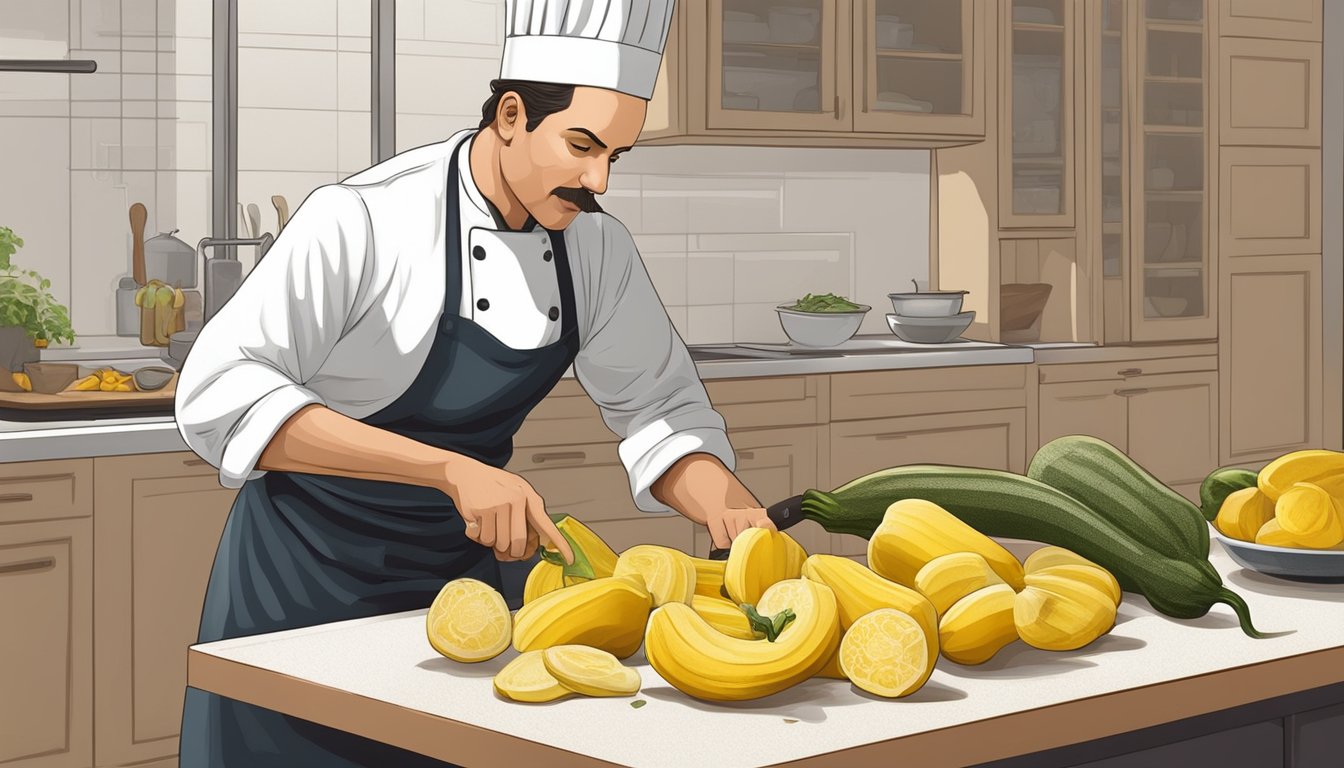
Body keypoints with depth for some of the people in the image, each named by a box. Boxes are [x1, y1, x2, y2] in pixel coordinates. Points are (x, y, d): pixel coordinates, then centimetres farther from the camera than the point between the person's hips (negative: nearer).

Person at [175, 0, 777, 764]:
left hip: (463, 565, 5)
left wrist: (730, 510, -20)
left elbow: (660, 410, 3)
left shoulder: (598, 250, -5)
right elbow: (220, 394, -30)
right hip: (308, 580, -5)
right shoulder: (363, 221, -23)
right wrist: (450, 469, -37)